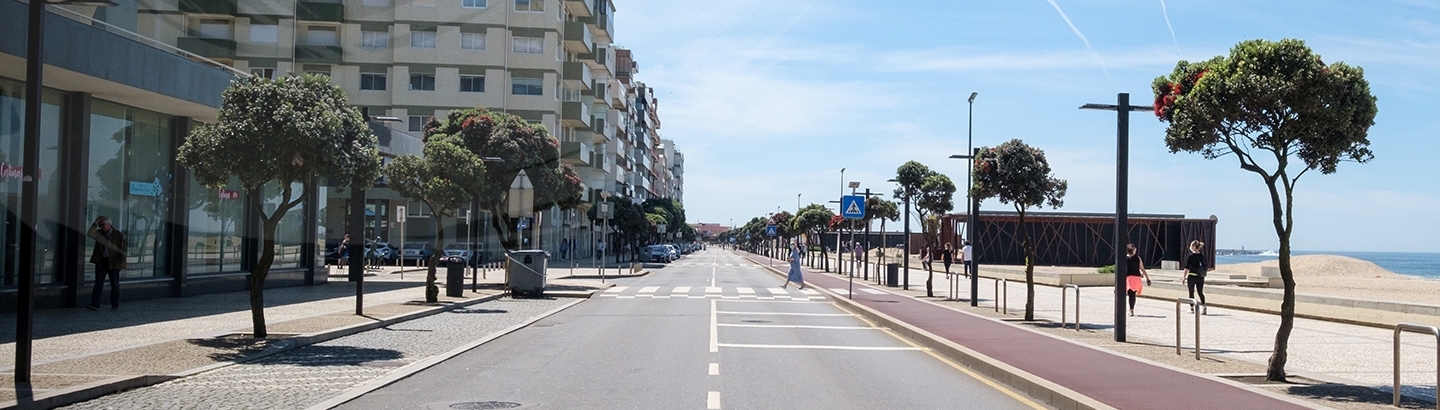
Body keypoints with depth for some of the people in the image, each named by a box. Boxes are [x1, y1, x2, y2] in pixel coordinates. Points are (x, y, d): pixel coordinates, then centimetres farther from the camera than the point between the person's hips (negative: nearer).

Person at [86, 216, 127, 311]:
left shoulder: (119, 235, 0)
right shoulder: (99, 233, 9)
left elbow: (123, 249, -1)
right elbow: (89, 234, -11)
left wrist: (122, 262, -9)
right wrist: (95, 223, -10)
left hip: (113, 263, -2)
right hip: (101, 262, 2)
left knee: (115, 284, 7)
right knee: (98, 283, -3)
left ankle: (115, 304, 17)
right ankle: (95, 304, -5)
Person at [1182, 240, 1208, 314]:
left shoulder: (1190, 256, -10)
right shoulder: (1202, 256, 5)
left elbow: (1187, 268, -10)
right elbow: (1204, 267, 11)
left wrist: (1184, 277, -4)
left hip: (1192, 276, -4)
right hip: (1200, 277, 5)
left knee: (1191, 293, 7)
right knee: (1200, 292, 9)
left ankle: (1192, 308, 11)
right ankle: (1204, 306, -8)